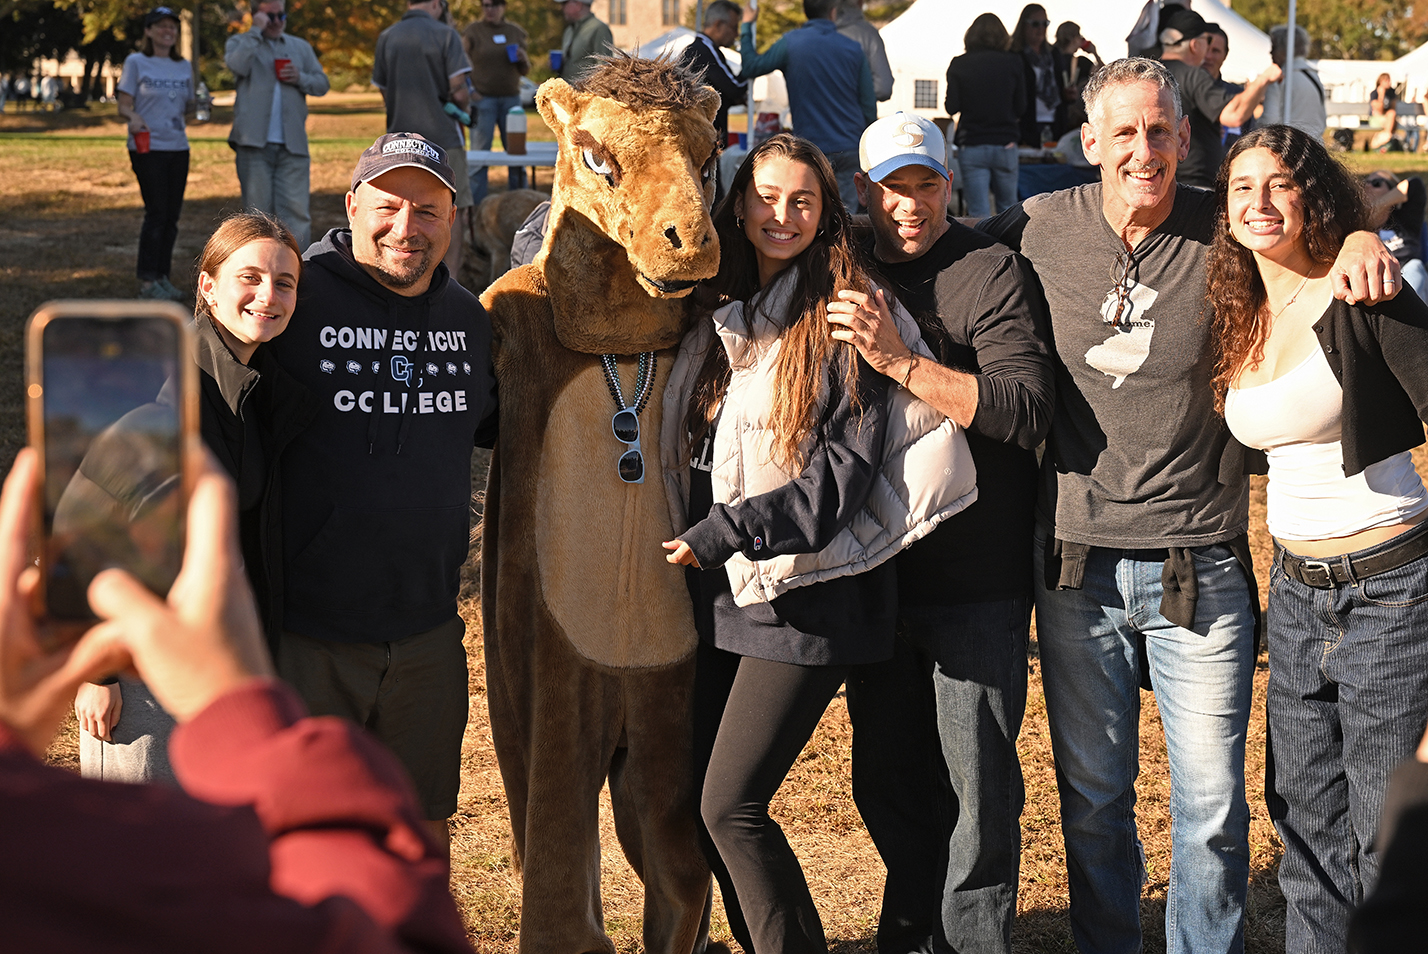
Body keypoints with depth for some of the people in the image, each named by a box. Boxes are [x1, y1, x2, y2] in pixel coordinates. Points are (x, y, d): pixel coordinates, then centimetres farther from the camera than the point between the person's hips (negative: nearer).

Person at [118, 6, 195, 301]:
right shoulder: (136, 63, -1)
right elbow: (124, 106, -3)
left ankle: (163, 277, 14)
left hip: (178, 147, 6)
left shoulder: (184, 67, 13)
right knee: (157, 213, -10)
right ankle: (147, 281, -5)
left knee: (171, 216, 6)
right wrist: (133, 117, -25)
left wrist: (198, 104, -3)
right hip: (147, 147, -5)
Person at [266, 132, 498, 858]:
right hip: (307, 634, -5)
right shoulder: (295, 298, -11)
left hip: (427, 637, 5)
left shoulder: (469, 320, 8)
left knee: (422, 836, 17)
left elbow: (500, 425, 24)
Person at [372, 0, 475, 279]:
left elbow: (385, 92, 11)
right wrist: (464, 106, 10)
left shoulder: (386, 38, 7)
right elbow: (458, 90, -11)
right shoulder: (445, 35, -6)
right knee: (454, 212, 5)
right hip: (442, 136, -4)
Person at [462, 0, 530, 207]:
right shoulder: (473, 31, 1)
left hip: (511, 98, 3)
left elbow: (524, 71, 17)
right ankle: (476, 207, -1)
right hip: (483, 99, -3)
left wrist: (523, 60, -4)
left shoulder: (515, 32, 12)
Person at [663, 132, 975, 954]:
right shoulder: (721, 315, 13)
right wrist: (699, 545, 9)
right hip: (723, 592, 7)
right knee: (702, 794, 7)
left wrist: (726, 533, -15)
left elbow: (849, 469, -13)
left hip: (806, 595, -7)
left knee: (731, 804, -11)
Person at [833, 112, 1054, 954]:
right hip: (874, 575, 6)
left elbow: (1026, 410, -21)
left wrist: (901, 361, -26)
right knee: (887, 780, 15)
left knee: (977, 782, 0)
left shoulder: (994, 274, -8)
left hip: (976, 578, -6)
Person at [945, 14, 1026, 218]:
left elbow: (951, 108, -3)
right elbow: (1021, 108, 2)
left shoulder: (958, 65, -3)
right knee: (1008, 208, 15)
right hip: (1005, 144, 1)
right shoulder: (1013, 63, -1)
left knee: (979, 213, -2)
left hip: (971, 147, -1)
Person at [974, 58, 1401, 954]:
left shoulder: (1226, 232, -5)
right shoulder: (1039, 228, 0)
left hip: (1200, 568, -1)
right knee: (1092, 797, 14)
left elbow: (1329, 207, 4)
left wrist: (1366, 238, -18)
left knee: (1213, 805, 4)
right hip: (1076, 565, 1)